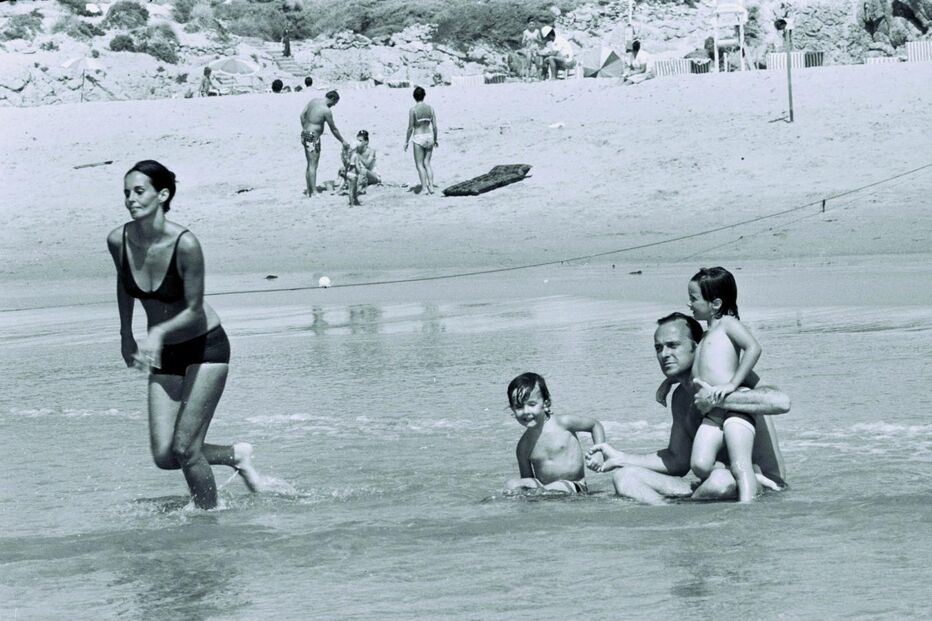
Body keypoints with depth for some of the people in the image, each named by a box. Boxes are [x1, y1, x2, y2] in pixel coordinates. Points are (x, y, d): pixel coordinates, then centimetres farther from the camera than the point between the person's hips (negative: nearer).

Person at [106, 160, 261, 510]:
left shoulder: (185, 244, -26)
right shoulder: (118, 241, -11)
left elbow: (194, 311, -19)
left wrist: (159, 332, -35)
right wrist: (126, 335, 14)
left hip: (206, 348, -5)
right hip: (164, 354, 5)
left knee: (184, 448, -12)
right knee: (164, 457, -2)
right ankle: (235, 456, 24)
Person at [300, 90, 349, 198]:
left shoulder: (314, 101, 7)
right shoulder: (326, 111, -15)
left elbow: (302, 114, 13)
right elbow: (333, 129, -8)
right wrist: (342, 141, 4)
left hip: (305, 134, 9)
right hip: (313, 137, -9)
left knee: (310, 165, 15)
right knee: (313, 166, -8)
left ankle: (309, 192, 18)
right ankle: (314, 192, -9)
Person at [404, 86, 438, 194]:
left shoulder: (413, 110, -11)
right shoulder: (430, 108, 1)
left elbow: (410, 128, -10)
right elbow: (434, 126, 3)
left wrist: (406, 142, 0)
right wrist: (435, 139, 16)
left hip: (418, 138, -4)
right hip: (429, 137, 4)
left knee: (419, 164, 4)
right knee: (427, 163, 14)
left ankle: (424, 187, -3)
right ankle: (431, 186, 6)